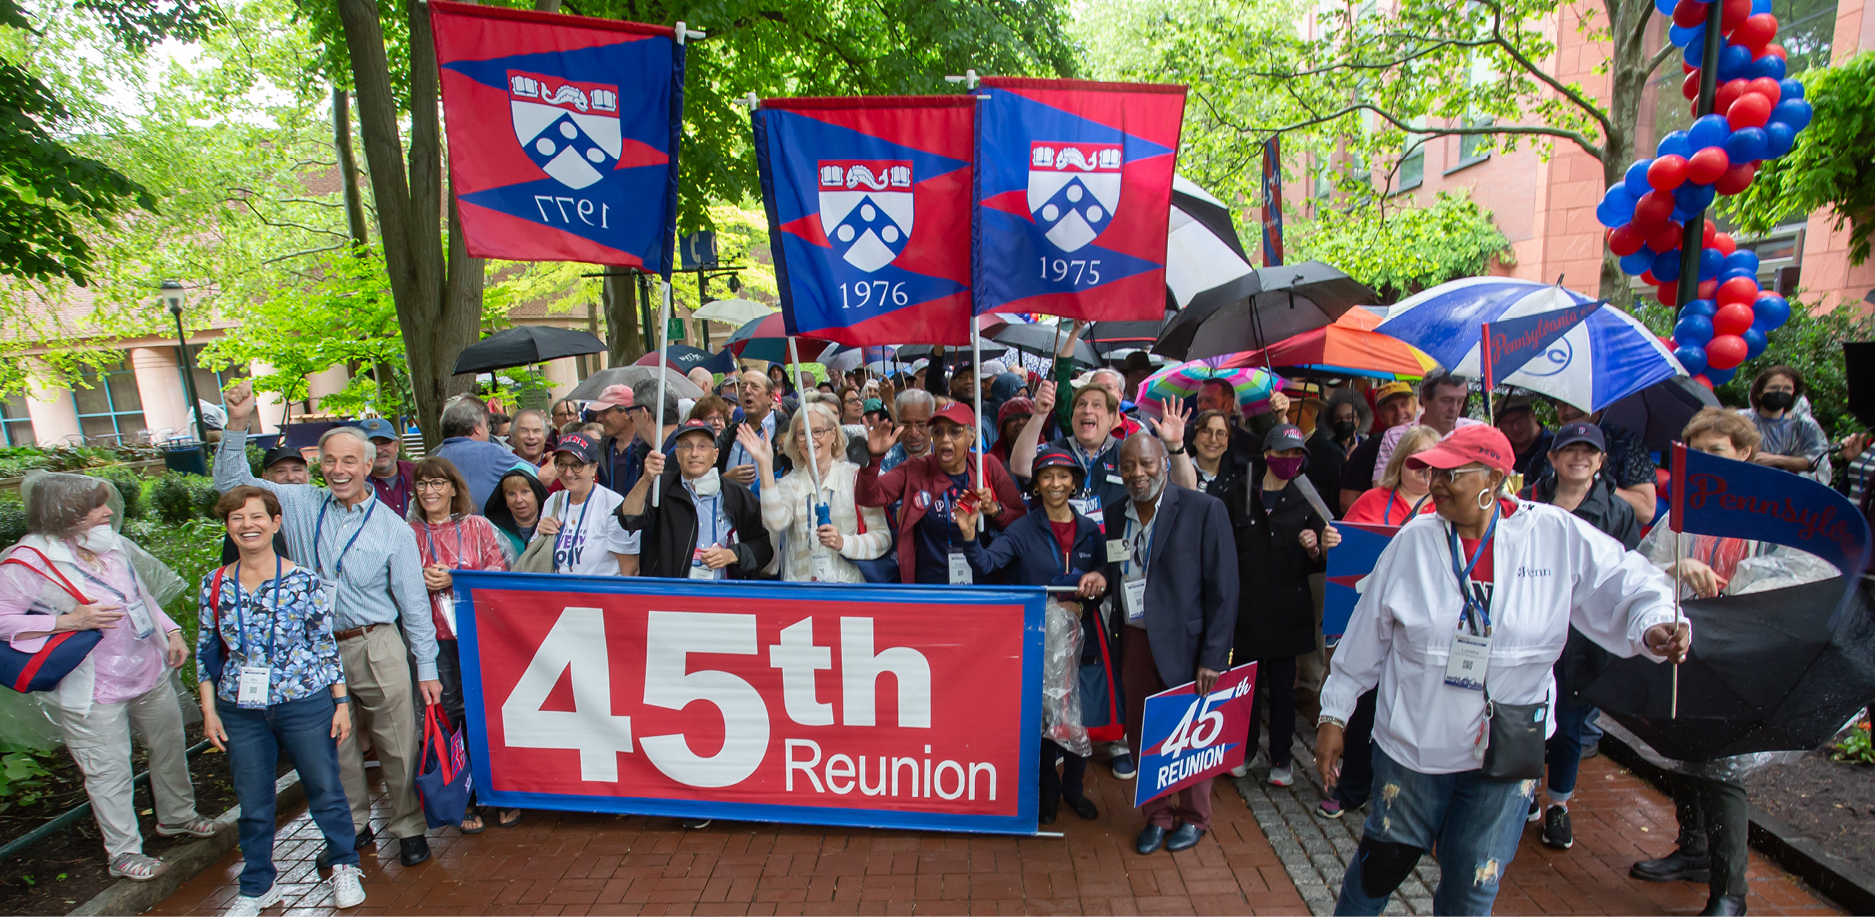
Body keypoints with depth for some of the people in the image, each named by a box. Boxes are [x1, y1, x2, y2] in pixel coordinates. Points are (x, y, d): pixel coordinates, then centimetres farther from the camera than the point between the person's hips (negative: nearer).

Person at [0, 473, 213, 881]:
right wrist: (71, 621, -24)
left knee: (171, 747, 20)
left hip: (150, 674, 6)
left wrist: (171, 631, 6)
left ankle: (176, 816, 42)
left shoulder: (112, 545, 3)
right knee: (109, 773, 6)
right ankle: (123, 853, 23)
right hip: (93, 692, -6)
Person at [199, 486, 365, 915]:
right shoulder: (215, 584, 0)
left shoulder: (303, 580, -8)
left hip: (305, 704, -2)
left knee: (325, 790, 10)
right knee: (252, 804, 15)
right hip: (240, 711, 3)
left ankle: (345, 867, 32)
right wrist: (209, 711, 4)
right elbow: (206, 651, 8)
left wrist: (341, 702, -3)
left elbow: (326, 643, -4)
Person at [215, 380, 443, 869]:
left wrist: (427, 668, -3)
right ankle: (352, 827, 33)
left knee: (396, 745, 4)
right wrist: (238, 424, -8)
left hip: (377, 649, -3)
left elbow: (414, 603, -2)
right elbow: (232, 482, 8)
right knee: (335, 746, 15)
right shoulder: (303, 505, 4)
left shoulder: (392, 528, -4)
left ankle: (408, 827, 21)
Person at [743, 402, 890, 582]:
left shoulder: (856, 477, 7)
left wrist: (842, 543, -14)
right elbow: (776, 523, -8)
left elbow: (883, 539, 2)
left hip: (848, 585, -1)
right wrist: (765, 465, -11)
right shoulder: (790, 484, 14)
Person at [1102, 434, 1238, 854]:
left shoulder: (1204, 510, -11)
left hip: (1185, 642, -4)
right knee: (1140, 732, 13)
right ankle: (1156, 816, 36)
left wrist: (1213, 657, -14)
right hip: (1135, 641, 4)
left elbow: (1223, 589, -11)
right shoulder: (1115, 514, 5)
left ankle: (1193, 817, 37)